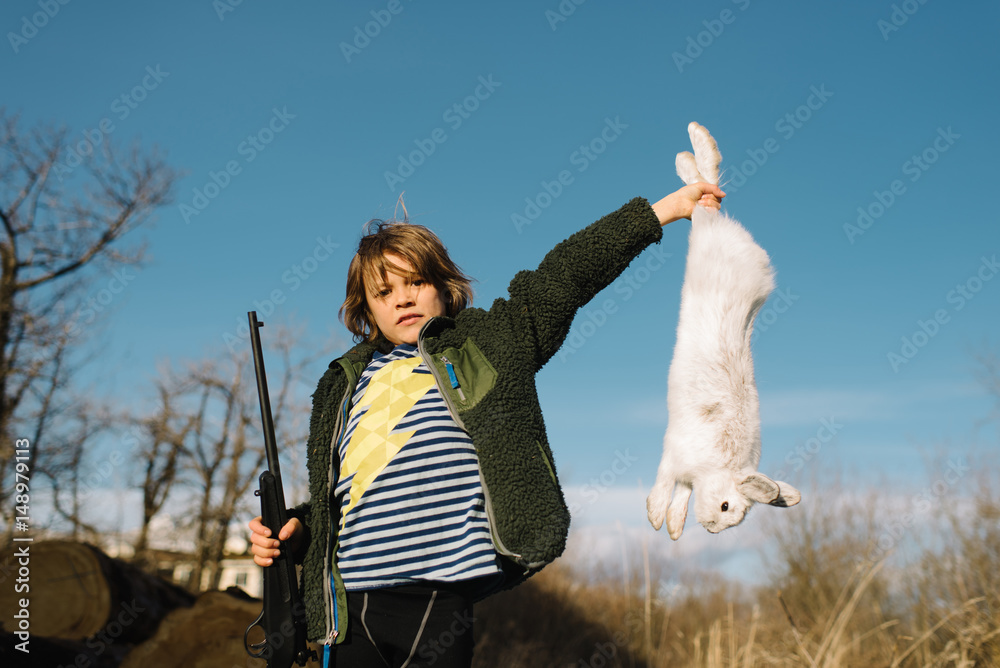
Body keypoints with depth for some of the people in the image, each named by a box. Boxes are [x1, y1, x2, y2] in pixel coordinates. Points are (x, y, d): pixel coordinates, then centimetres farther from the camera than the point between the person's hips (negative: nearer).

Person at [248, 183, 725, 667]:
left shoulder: (486, 344, 9)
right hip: (353, 603, 3)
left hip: (441, 602, -3)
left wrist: (665, 208, 4)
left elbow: (565, 274, 4)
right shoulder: (345, 385, 17)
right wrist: (295, 530, 5)